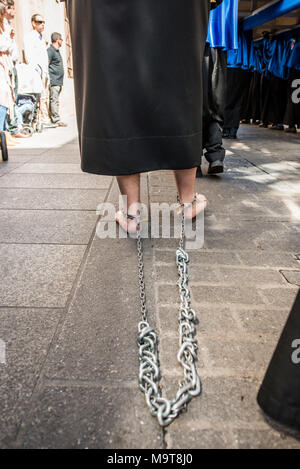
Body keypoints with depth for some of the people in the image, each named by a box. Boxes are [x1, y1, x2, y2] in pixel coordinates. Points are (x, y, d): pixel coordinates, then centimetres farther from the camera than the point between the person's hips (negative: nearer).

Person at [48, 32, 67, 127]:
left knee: (55, 100, 9)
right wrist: (49, 80, -20)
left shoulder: (57, 51, 22)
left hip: (58, 81, 9)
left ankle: (53, 119, 13)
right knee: (54, 100, -9)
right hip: (53, 81, -9)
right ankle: (56, 120, -9)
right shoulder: (50, 50, -8)